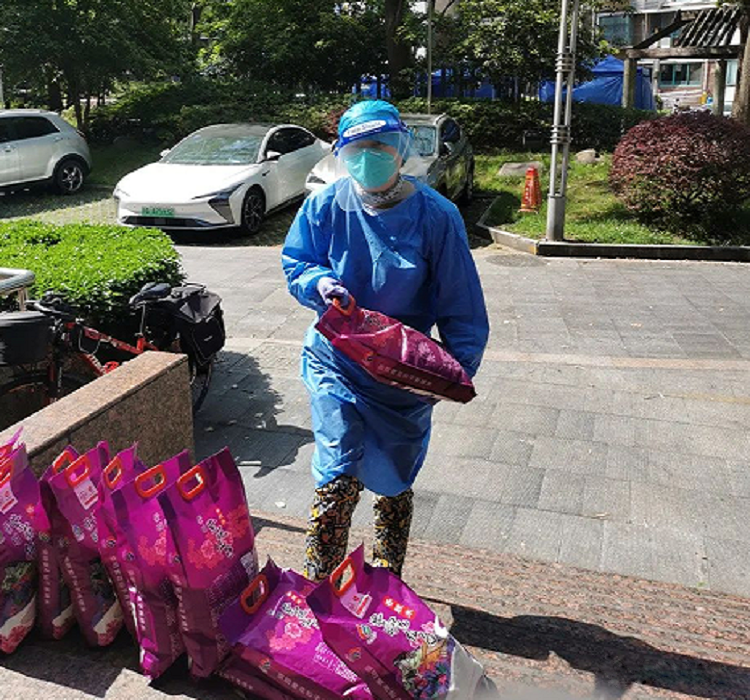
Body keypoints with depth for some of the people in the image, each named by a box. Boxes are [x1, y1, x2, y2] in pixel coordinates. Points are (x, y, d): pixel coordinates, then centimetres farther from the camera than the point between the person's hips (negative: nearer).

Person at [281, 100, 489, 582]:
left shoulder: (435, 215, -10)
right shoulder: (325, 207, -6)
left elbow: (460, 301, -5)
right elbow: (294, 265, 7)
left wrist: (461, 364, -15)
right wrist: (318, 283, -16)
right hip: (336, 366, 0)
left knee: (395, 484, 15)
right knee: (339, 479, -7)